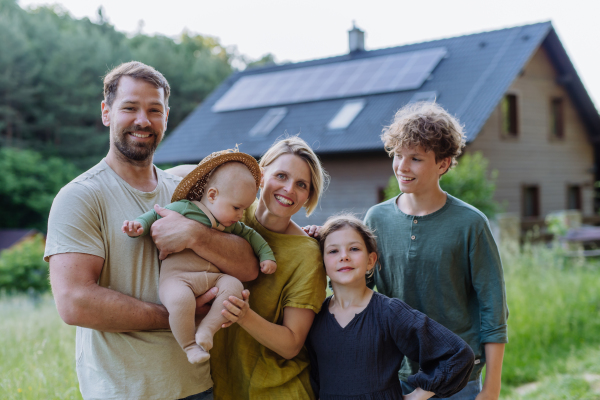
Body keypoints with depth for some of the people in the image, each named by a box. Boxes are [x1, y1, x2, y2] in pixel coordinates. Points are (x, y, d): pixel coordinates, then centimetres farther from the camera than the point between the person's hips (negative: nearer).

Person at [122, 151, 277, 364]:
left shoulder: (231, 224, 21)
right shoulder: (183, 208, 2)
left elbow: (250, 235, 32)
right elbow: (156, 215, 9)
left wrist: (266, 255, 22)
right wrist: (139, 225, -9)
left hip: (213, 278, 6)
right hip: (176, 276, -6)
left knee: (234, 286, -23)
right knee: (181, 300, -37)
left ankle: (207, 329, -14)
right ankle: (189, 344, -12)